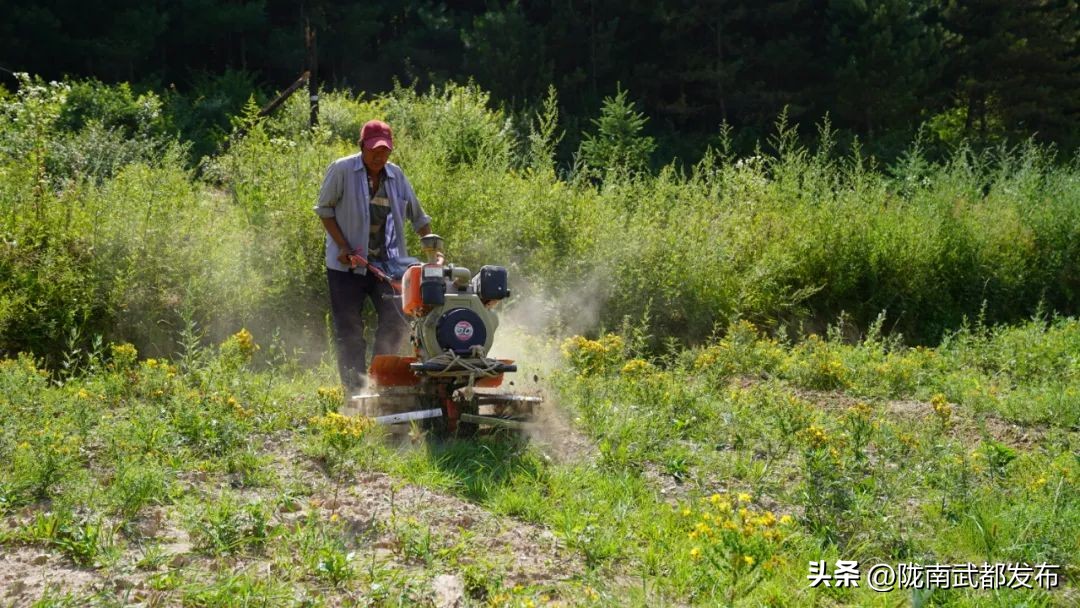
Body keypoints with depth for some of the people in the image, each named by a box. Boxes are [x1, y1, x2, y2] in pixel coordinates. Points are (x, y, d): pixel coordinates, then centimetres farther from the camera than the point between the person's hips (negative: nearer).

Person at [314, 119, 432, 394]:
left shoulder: (396, 175, 6)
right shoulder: (341, 170, -7)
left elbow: (417, 215, 14)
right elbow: (324, 208, -2)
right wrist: (342, 246, -11)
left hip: (387, 263, 4)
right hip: (347, 264, -3)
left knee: (396, 321, -3)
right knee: (349, 330, 0)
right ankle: (355, 388, 8)